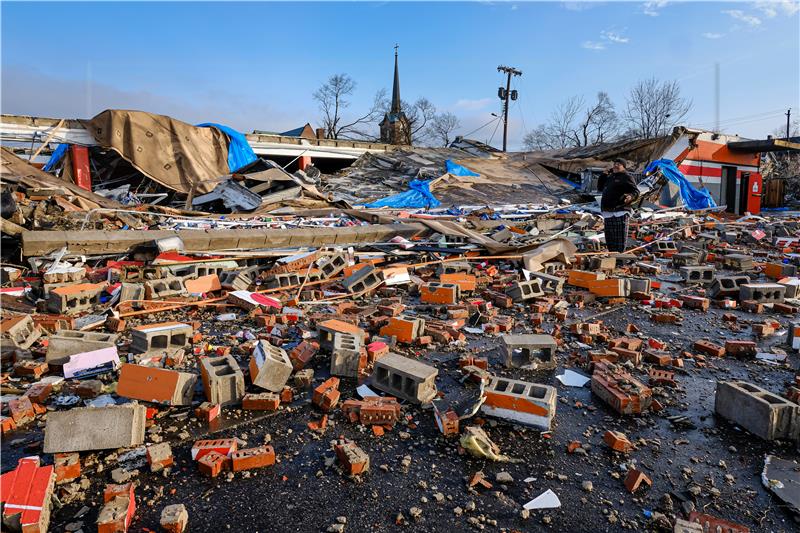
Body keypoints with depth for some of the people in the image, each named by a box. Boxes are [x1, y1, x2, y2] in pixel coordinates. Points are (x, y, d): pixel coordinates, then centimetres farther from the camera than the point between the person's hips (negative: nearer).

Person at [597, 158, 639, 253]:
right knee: (609, 240, 13)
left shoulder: (627, 177, -2)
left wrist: (630, 197, -32)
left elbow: (636, 191, -9)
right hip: (607, 213, 8)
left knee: (620, 240, -10)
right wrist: (604, 174, 18)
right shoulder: (610, 177, 21)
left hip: (620, 213, -8)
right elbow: (600, 188, 29)